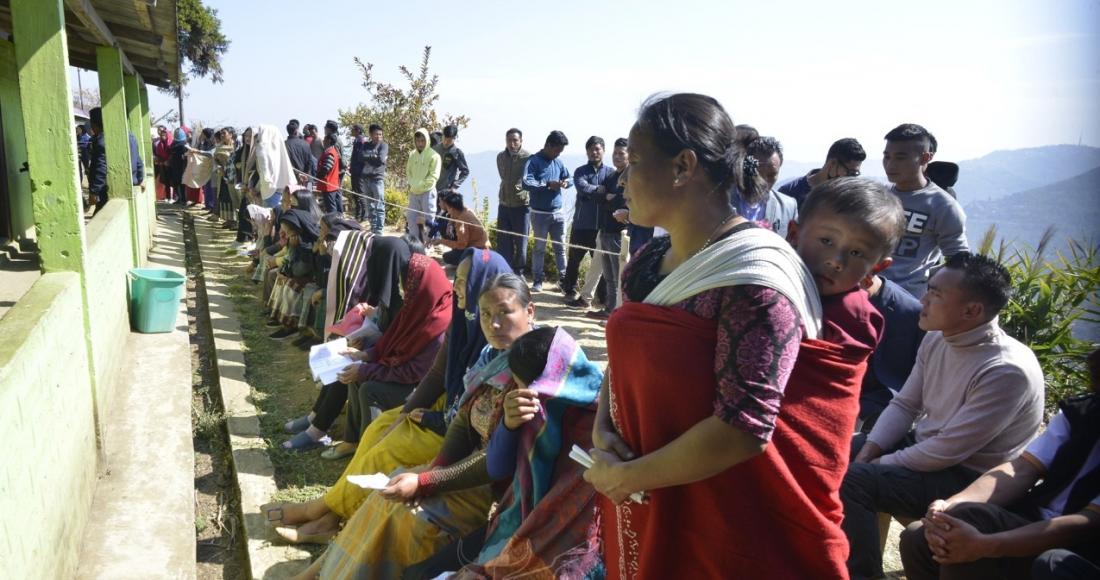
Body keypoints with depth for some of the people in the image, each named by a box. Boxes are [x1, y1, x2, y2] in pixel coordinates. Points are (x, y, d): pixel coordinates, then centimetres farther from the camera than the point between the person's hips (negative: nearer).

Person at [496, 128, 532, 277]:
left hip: (522, 206, -5)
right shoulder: (500, 157, 8)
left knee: (520, 243, 3)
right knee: (503, 242, 8)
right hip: (503, 205, 5)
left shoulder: (528, 158, -10)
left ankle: (518, 273, 16)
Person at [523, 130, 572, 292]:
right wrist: (548, 184, -27)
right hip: (540, 213, -5)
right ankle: (538, 280, 12)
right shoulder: (533, 161, -9)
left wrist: (566, 183, -5)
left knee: (560, 247, 8)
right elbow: (526, 183, -22)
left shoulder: (558, 162, 8)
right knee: (539, 247, 4)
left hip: (557, 212, 5)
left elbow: (569, 178, 19)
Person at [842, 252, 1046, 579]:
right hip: (924, 447, 8)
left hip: (967, 478, -8)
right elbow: (905, 405, 6)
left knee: (851, 481, -25)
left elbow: (948, 451, -26)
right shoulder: (936, 338, -2)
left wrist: (879, 464, -15)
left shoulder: (1007, 370, -27)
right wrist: (868, 453, -7)